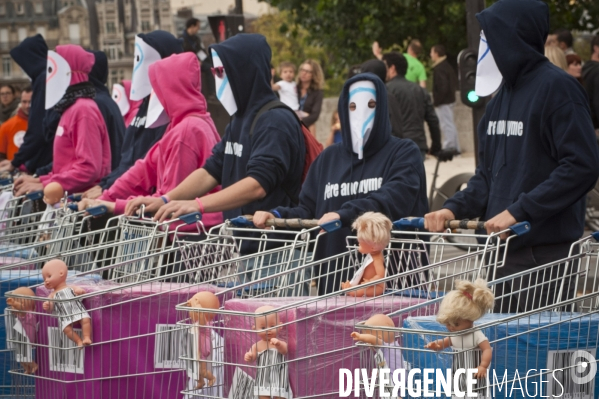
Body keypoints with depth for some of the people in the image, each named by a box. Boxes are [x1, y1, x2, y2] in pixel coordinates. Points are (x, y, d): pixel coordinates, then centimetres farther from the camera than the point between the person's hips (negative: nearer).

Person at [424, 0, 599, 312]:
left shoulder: (556, 88, -9)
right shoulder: (501, 95, 16)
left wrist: (518, 212, -19)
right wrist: (454, 208, 2)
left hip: (547, 251, -8)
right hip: (502, 249, 8)